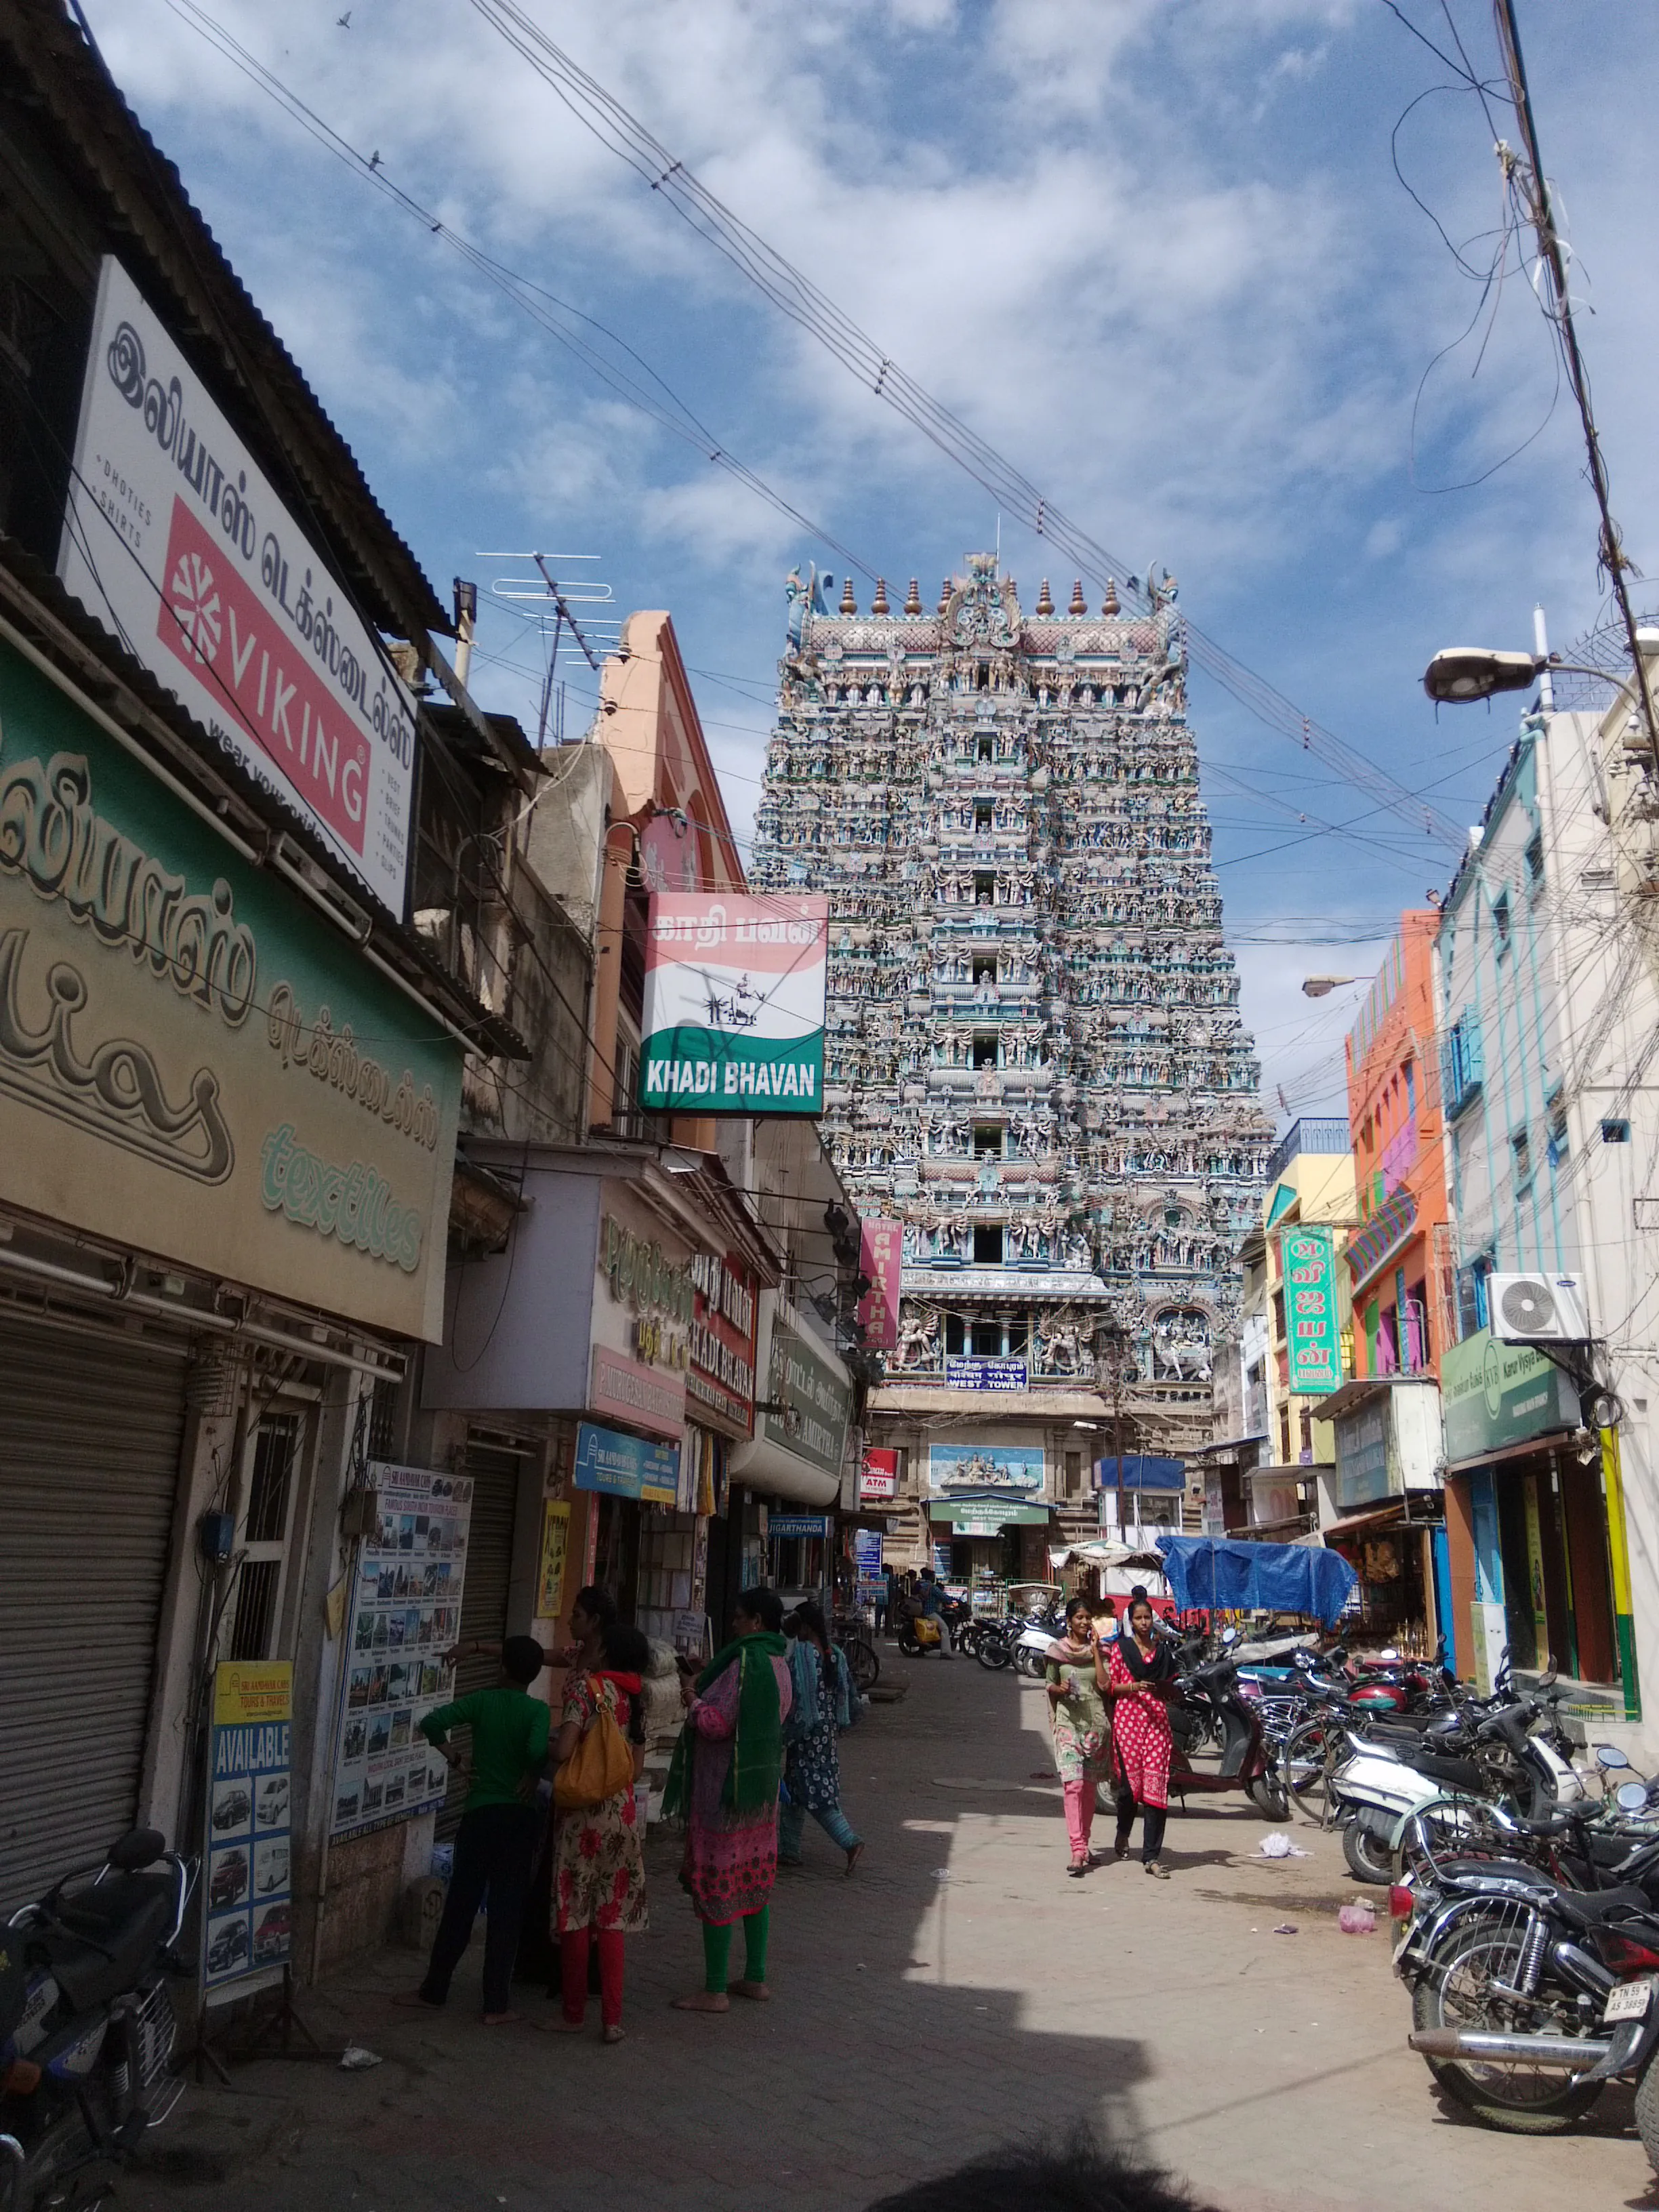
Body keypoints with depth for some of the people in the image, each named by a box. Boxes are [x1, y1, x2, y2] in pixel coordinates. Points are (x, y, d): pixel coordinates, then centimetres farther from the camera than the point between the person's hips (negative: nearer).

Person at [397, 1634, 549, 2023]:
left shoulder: (482, 1701, -2)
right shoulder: (537, 1710, -8)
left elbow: (432, 1722, -12)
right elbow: (538, 1750, -26)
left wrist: (451, 1753, 4)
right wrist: (531, 1776, -7)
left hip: (480, 1812, 2)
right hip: (519, 1815, -1)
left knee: (460, 1903, 13)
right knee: (506, 1909, 4)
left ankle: (434, 1990, 23)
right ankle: (496, 2005, 7)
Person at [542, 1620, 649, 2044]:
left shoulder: (586, 1686, -11)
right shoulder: (637, 1696, 7)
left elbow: (563, 1751, -20)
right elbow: (637, 1768, 9)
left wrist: (544, 1750, 0)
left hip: (581, 1814, -5)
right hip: (622, 1814, 5)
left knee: (575, 1914, 6)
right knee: (611, 1916, 10)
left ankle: (574, 2014, 16)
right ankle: (612, 2019, 10)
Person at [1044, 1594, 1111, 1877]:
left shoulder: (1100, 1649, 6)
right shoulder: (1057, 1650, 4)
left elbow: (1105, 1685, -6)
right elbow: (1050, 1684, 9)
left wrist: (1095, 1650, -7)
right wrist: (1058, 1689, -12)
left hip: (1096, 1722, 2)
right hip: (1068, 1721, -2)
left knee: (1089, 1786, 10)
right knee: (1074, 1784, -14)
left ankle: (1084, 1845, 23)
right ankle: (1077, 1851, -19)